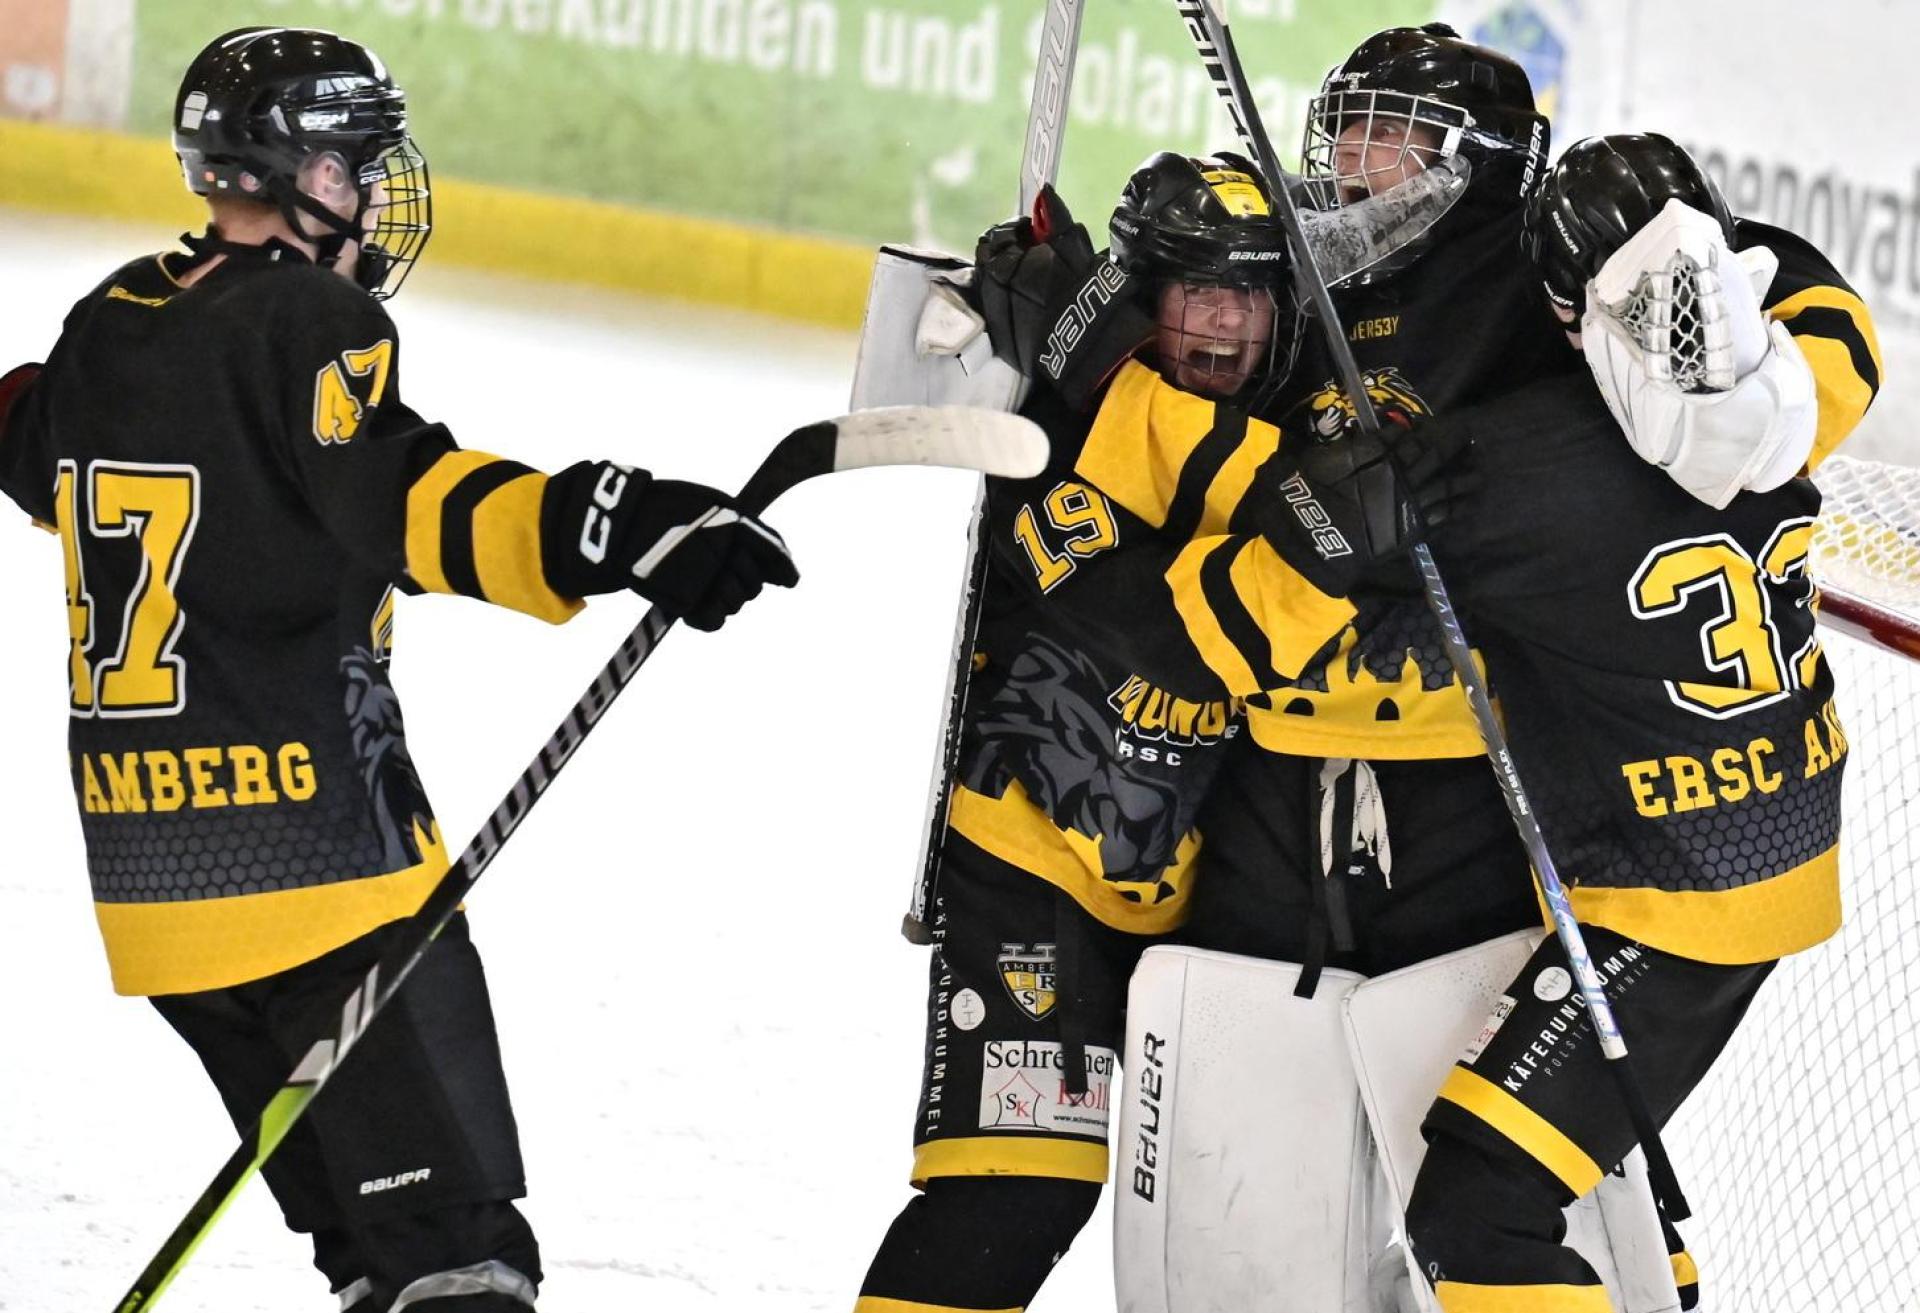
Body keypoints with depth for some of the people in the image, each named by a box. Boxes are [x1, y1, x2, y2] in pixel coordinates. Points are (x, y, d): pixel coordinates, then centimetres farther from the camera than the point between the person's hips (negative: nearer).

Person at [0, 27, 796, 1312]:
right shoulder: (310, 323, -12)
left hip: (142, 851, 8)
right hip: (312, 845, -8)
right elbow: (398, 497, -28)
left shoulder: (109, 326, 12)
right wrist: (604, 529, -40)